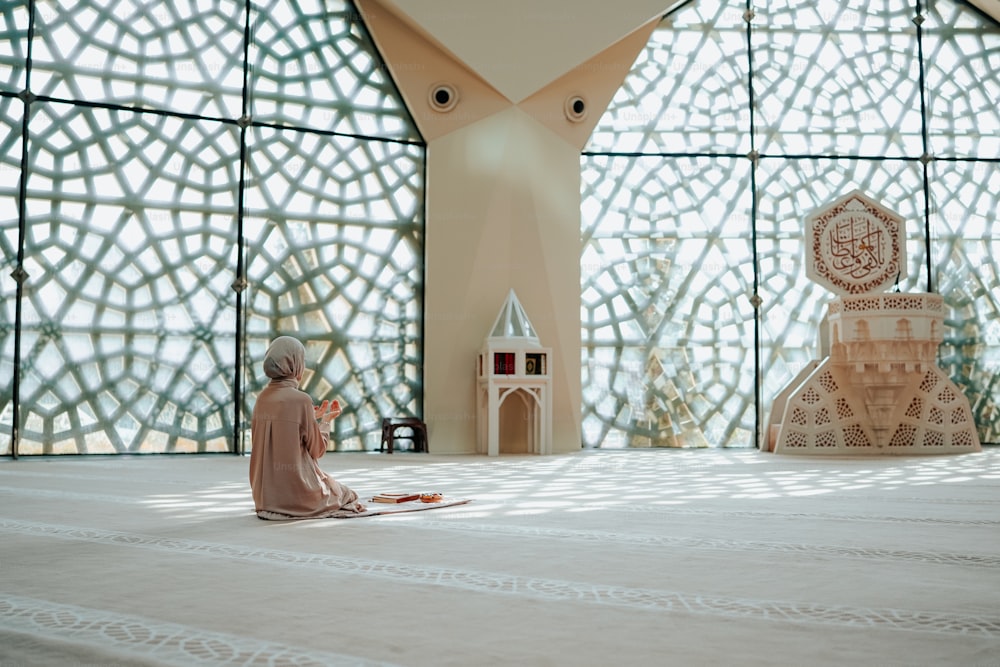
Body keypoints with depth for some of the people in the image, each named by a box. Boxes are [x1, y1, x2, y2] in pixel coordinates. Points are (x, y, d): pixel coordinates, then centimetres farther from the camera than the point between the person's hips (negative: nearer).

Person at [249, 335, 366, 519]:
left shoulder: (262, 398, 3)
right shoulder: (300, 399, -16)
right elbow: (317, 449, -9)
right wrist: (326, 421, 6)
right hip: (295, 489, -5)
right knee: (342, 493, 24)